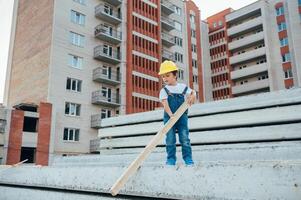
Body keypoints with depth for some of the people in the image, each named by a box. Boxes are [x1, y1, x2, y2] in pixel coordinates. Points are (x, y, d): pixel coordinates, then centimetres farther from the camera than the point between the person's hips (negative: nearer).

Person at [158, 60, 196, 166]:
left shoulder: (183, 87, 6)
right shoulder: (164, 90, -1)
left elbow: (192, 92, 19)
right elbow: (165, 103, -14)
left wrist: (193, 96, -6)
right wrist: (170, 114, -29)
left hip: (182, 116, 1)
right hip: (169, 117, -1)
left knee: (185, 138, 2)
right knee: (170, 139, 2)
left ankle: (188, 158, 12)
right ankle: (171, 158, 12)